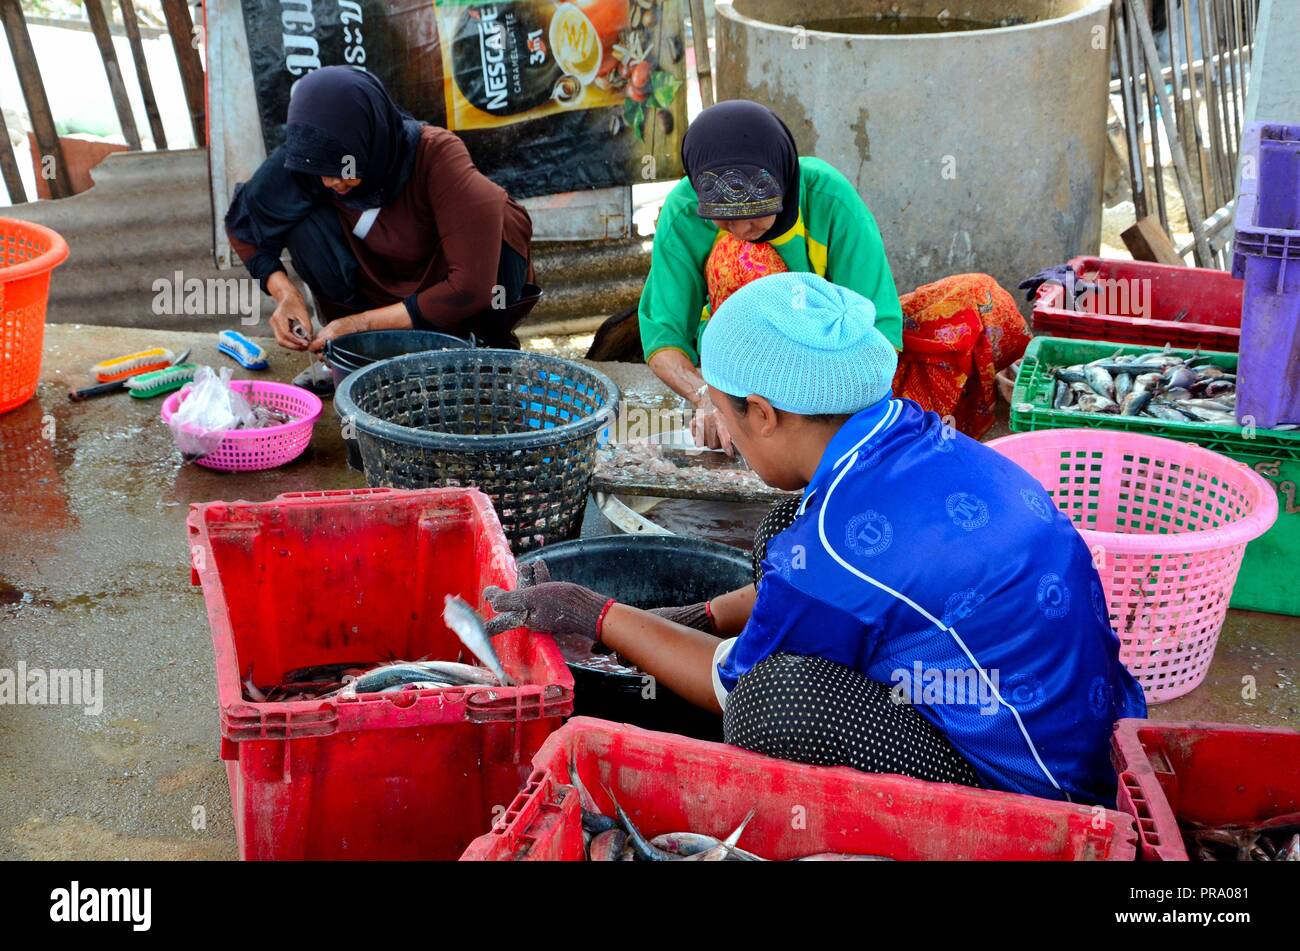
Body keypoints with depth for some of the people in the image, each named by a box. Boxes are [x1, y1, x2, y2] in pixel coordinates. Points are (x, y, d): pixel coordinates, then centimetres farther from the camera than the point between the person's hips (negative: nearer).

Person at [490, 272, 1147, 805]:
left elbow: (735, 684, -5)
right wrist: (699, 618, 16)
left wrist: (595, 617, 4)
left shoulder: (839, 538, -25)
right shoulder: (920, 439, -1)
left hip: (1032, 787, -9)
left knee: (779, 694, -24)